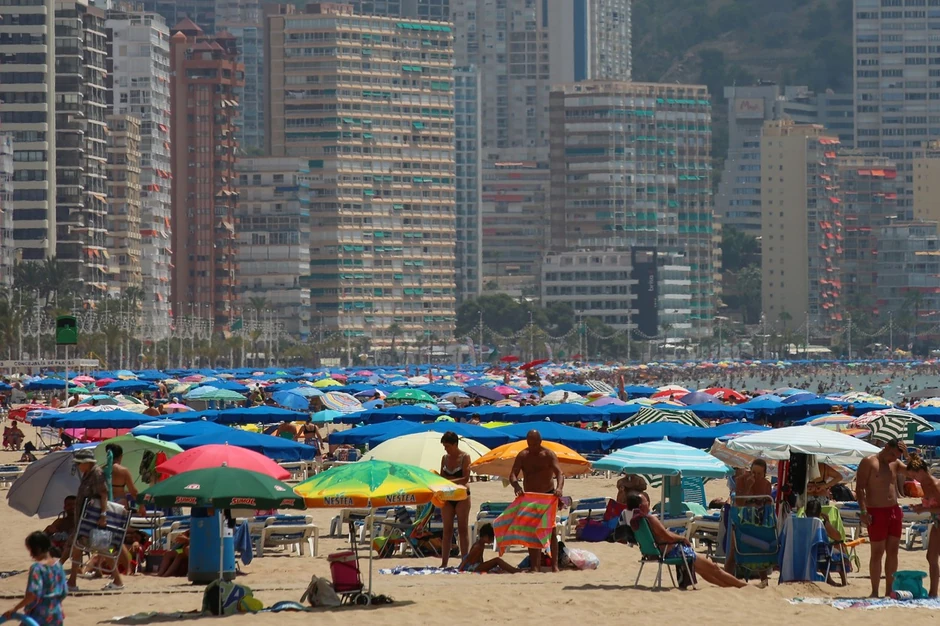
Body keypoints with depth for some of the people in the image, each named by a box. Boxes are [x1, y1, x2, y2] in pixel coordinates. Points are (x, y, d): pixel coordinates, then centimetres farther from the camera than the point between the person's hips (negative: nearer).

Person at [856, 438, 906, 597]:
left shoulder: (895, 464, 14)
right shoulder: (868, 462, -5)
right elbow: (859, 488, -10)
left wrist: (907, 454, 1)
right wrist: (863, 511, -18)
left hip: (894, 511, 6)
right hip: (877, 512, -6)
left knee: (893, 551, 7)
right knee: (877, 553, -4)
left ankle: (889, 590, 13)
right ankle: (874, 592, 0)